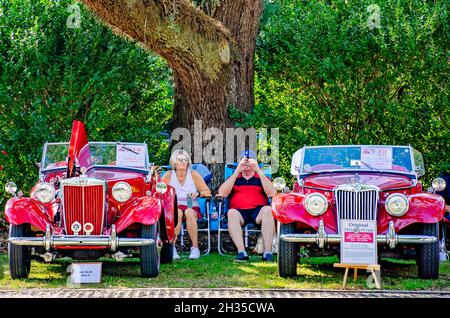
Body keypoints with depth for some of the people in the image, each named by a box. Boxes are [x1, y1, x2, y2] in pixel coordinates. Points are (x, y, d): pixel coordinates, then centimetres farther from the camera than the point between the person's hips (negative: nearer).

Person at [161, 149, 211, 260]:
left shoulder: (193, 174, 7)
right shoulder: (169, 175, 7)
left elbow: (208, 193, 4)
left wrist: (198, 193, -15)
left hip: (192, 208, 0)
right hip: (173, 208, 0)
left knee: (189, 212, -35)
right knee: (178, 212, -36)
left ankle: (195, 247, -34)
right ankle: (172, 247, -38)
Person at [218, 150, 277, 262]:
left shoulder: (262, 178, 23)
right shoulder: (234, 178, 24)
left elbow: (272, 193, 2)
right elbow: (222, 193, 4)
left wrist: (259, 171, -4)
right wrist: (237, 171, 0)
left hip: (258, 211, 0)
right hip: (239, 211, 0)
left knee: (268, 210, -33)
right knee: (231, 213, -34)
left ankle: (267, 252, -39)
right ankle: (241, 252, -43)